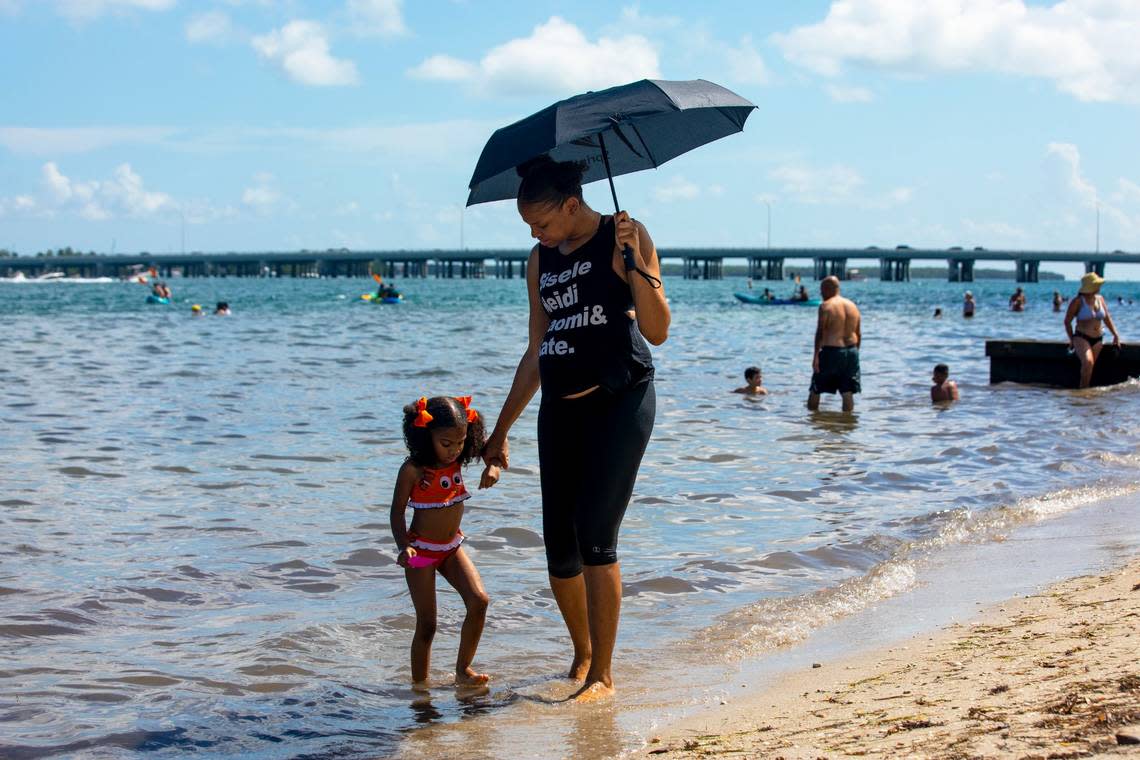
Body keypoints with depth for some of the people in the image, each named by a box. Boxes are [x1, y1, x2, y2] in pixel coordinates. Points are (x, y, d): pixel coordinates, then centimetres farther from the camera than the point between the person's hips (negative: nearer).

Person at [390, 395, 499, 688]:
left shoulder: (458, 458, -5)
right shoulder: (413, 469, -19)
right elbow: (397, 511, -14)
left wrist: (493, 467, -16)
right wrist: (403, 546, -29)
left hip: (452, 546, 5)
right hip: (422, 549, -5)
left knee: (479, 601, -12)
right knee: (426, 625, -3)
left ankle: (463, 669, 1)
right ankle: (419, 685, 11)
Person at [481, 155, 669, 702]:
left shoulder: (625, 237, -4)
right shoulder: (540, 261, 13)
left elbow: (657, 333, -10)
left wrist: (635, 260, -22)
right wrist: (500, 431, 19)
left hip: (620, 402, -6)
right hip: (560, 409, 6)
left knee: (595, 538, -13)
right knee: (559, 549, 4)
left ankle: (603, 673, -5)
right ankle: (582, 653, 25)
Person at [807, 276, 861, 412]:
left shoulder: (825, 306, -8)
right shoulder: (853, 306, 11)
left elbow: (820, 332, -14)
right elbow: (858, 334, 13)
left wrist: (816, 355, -12)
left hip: (831, 352, -6)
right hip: (851, 351, 6)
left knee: (815, 390, 8)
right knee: (847, 392, 6)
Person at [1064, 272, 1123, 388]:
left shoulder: (1100, 299, 7)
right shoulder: (1077, 301, -8)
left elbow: (1107, 319, 15)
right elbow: (1067, 321, -2)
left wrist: (1115, 334, 9)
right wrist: (1072, 340, -2)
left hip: (1098, 340, 6)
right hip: (1081, 338, -6)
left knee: (1090, 367, 5)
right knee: (1088, 362, -26)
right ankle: (1084, 389, -16)